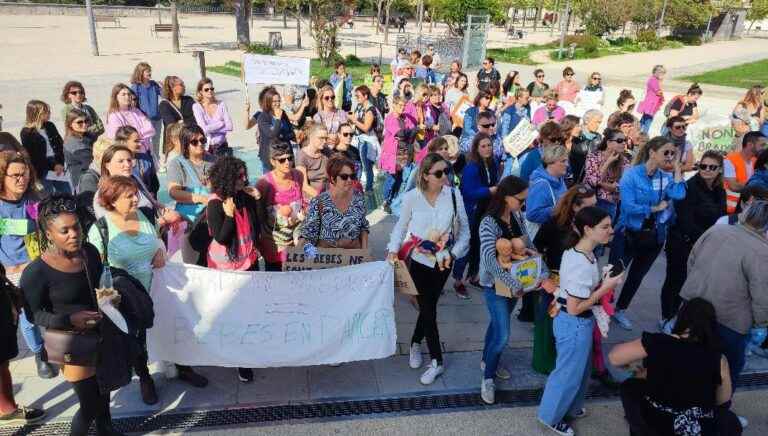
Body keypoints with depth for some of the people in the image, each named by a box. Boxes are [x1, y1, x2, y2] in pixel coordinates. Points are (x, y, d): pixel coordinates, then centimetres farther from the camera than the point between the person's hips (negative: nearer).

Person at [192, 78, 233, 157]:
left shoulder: (221, 104, 4)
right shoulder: (196, 106, -2)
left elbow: (229, 126, -5)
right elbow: (204, 129, -13)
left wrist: (211, 128, -11)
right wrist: (222, 123, -6)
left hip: (221, 145, 2)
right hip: (206, 146, -2)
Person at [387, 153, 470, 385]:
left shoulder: (453, 195, -12)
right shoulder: (412, 197, -12)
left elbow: (464, 229, -3)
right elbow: (401, 225, 4)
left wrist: (454, 253, -12)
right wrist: (394, 248, -7)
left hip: (443, 261, 1)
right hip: (419, 260, -1)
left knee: (428, 306, 14)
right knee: (428, 309, 2)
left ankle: (415, 343, 41)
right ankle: (437, 361, 18)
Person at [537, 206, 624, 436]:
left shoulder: (577, 251, -3)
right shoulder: (582, 265, -31)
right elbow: (575, 308, -26)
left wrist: (602, 282, 0)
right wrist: (605, 288, -22)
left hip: (577, 322, 9)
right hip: (575, 324, -9)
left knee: (579, 368, 27)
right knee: (569, 372, 12)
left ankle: (570, 407, 49)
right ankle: (551, 416, 33)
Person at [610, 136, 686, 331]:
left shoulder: (666, 176, -1)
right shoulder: (631, 175, -17)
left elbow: (679, 194, -21)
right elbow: (628, 207, -26)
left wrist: (677, 167, -13)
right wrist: (656, 208, -16)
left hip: (654, 236, 6)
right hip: (629, 234, -6)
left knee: (636, 276, 19)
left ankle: (620, 310, 37)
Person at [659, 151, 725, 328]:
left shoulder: (720, 191, 6)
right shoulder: (689, 187, -16)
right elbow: (685, 220, -21)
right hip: (683, 244, -6)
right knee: (675, 280, 5)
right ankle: (667, 318, 21)